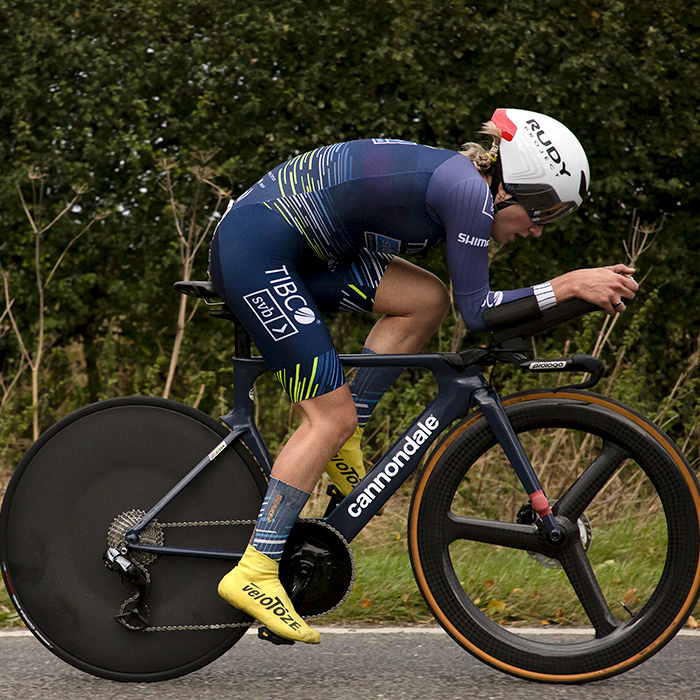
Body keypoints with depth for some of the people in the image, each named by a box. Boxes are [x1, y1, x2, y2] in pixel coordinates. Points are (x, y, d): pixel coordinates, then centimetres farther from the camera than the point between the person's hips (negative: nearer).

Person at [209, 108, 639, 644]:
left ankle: (343, 439, 9)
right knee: (331, 415, -9)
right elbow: (476, 311, -10)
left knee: (427, 299, 3)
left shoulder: (454, 180, 13)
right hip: (256, 252, -9)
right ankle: (255, 572, -8)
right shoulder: (469, 190, -15)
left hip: (290, 252, 9)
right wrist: (570, 285, -7)